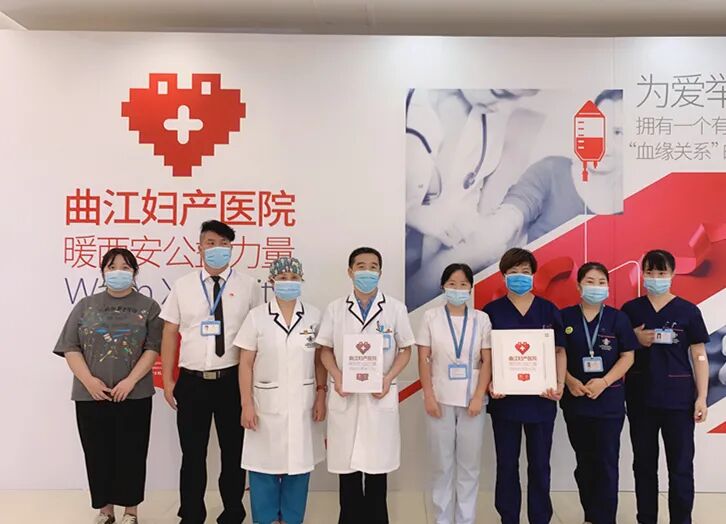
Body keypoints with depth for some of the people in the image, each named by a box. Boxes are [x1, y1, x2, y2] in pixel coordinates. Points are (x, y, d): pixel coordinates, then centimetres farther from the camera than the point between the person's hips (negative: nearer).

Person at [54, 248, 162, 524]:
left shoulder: (148, 307, 4)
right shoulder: (86, 305, 9)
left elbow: (153, 348, -4)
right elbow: (71, 348, 3)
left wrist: (130, 381, -14)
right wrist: (89, 380, -11)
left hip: (134, 395, -2)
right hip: (91, 396, 2)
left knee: (131, 453, 5)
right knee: (98, 453, 9)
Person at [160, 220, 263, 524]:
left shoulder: (248, 286, -1)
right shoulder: (182, 286, 4)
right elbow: (170, 334, 6)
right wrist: (167, 380, 2)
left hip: (232, 381, -1)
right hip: (191, 382, 1)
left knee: (233, 451, 12)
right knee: (192, 453, 12)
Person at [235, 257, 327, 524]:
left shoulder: (314, 316, 1)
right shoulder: (257, 316, -4)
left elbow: (320, 360, 6)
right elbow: (245, 363, -3)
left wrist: (321, 396, 0)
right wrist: (246, 404, -7)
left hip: (302, 403, 1)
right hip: (267, 403, -1)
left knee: (299, 463, 8)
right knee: (264, 465, 5)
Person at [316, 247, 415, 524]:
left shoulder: (395, 308, 1)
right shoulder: (335, 309, 3)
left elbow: (405, 349, 4)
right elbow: (326, 349, 8)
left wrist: (388, 378, -10)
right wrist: (336, 376, -10)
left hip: (380, 396, -1)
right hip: (345, 396, 1)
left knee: (377, 464, 5)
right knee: (347, 463, 7)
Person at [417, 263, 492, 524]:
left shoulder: (481, 318, 3)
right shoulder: (431, 316, 1)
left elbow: (487, 360, 1)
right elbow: (424, 359, 0)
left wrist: (479, 397, -7)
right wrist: (428, 396, -7)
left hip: (471, 400, 1)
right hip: (440, 399, -1)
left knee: (470, 465, 7)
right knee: (442, 465, 8)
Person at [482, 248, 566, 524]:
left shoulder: (549, 310, 4)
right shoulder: (492, 311, 1)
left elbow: (559, 351, 6)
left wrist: (560, 384, -8)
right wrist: (489, 383, -12)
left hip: (541, 398, 1)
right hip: (504, 398, 0)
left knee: (539, 464, 9)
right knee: (507, 464, 9)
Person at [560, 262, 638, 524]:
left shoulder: (618, 318, -1)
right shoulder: (564, 317, 0)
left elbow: (627, 356, -2)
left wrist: (604, 382, -15)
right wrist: (569, 380, -13)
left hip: (609, 400, -1)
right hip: (575, 400, 1)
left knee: (606, 463, 1)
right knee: (584, 462, 13)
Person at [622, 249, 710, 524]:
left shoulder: (688, 310, 0)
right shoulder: (630, 310, 4)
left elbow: (699, 356, 1)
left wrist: (701, 397, -5)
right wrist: (635, 340, -10)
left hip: (678, 398, -2)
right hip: (640, 398, 2)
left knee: (681, 466, 3)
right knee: (644, 464, 11)